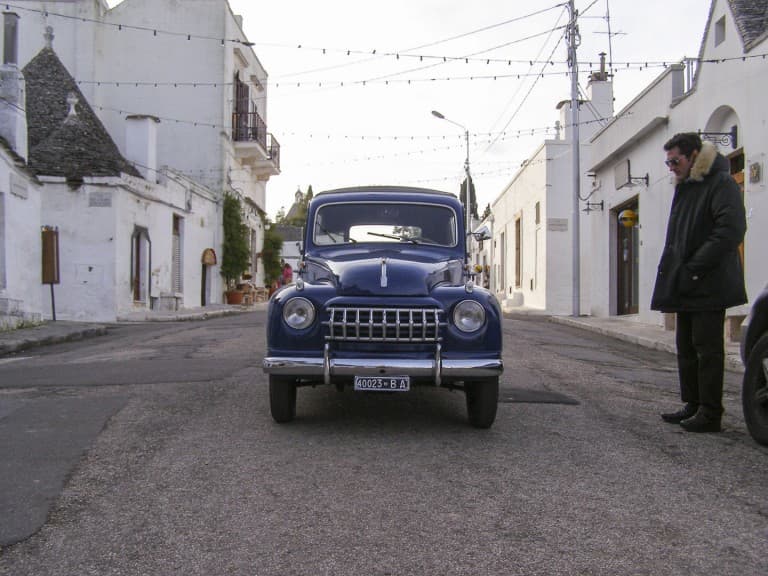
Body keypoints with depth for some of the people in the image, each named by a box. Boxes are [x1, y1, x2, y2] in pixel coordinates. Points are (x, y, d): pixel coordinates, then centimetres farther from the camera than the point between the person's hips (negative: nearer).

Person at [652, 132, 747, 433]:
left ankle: (710, 413, 2)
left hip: (708, 287, -9)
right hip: (685, 287, 9)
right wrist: (671, 272, 11)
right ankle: (693, 405, 21)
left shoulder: (721, 183, -9)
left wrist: (695, 268, -21)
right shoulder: (684, 188, 19)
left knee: (707, 348, -4)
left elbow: (731, 230, -20)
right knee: (686, 348, 12)